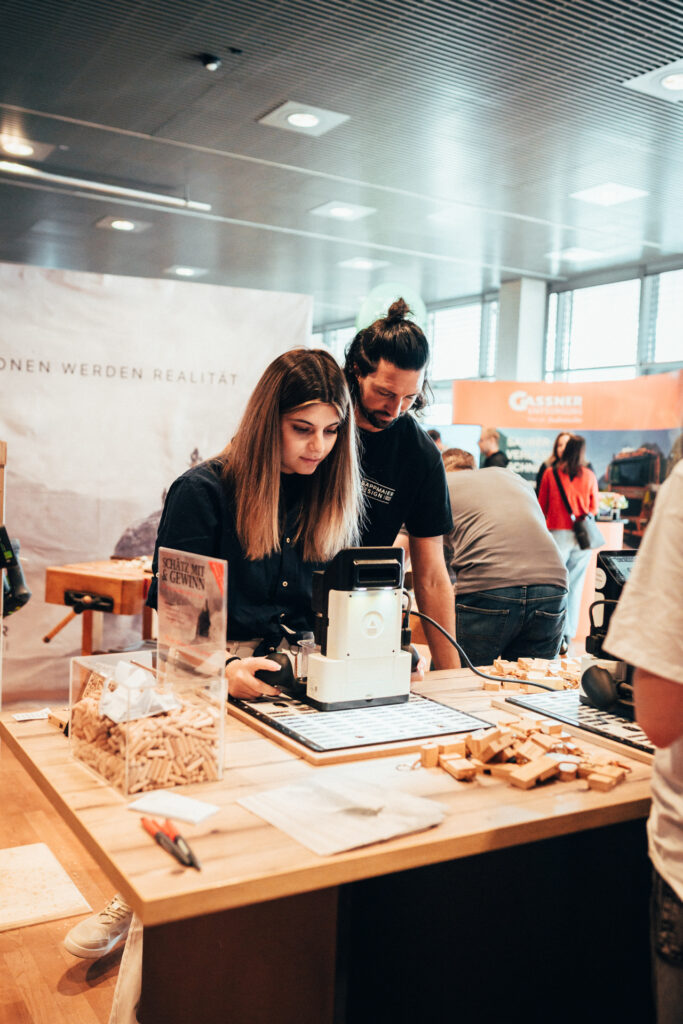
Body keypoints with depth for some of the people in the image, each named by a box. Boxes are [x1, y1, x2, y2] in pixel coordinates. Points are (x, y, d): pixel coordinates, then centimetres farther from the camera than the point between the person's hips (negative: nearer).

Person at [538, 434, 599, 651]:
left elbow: (542, 506, 7)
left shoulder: (550, 473, -2)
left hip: (558, 533, -2)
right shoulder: (589, 476, 2)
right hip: (582, 536, 2)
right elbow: (594, 508, 13)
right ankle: (568, 635, 11)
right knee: (575, 586, 8)